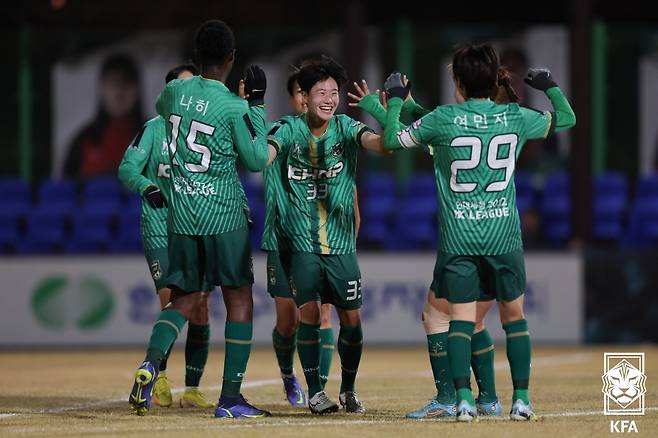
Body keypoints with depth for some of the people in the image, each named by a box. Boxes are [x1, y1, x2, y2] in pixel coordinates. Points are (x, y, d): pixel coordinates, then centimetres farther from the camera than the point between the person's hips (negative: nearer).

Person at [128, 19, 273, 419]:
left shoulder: (175, 91, 1)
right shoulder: (234, 108, -14)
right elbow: (256, 161, -3)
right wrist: (257, 106, 2)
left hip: (181, 214, 5)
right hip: (224, 216, -5)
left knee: (185, 299, 14)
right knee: (239, 300, 6)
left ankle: (152, 362, -13)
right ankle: (230, 398, 3)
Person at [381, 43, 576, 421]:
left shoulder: (445, 118, -4)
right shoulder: (516, 118, 2)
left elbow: (393, 140, 6)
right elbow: (566, 119, 19)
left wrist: (395, 99, 19)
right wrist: (550, 86, 33)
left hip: (458, 235, -1)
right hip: (504, 234, 1)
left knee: (461, 316, 0)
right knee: (514, 315, 11)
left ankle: (463, 397, -11)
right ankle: (522, 398, 7)